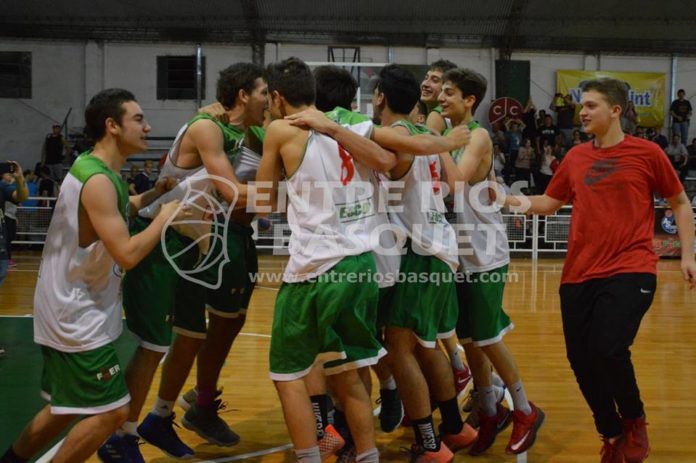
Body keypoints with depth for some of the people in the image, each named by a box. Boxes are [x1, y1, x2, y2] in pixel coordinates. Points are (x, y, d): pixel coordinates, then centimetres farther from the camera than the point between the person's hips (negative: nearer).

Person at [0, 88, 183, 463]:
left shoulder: (97, 169, 8)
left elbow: (111, 212, 26)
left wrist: (154, 194, 13)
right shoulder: (97, 180, -22)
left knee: (67, 408, 20)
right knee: (111, 411, -5)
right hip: (77, 315, -10)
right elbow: (127, 254, -27)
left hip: (71, 311, 10)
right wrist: (166, 215, -15)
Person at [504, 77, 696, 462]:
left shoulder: (646, 153, -1)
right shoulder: (575, 157, 9)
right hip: (579, 274, 5)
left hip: (630, 271, -4)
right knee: (581, 361, 3)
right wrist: (509, 200, 3)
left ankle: (634, 421, 12)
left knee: (608, 351, -20)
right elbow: (550, 202, 18)